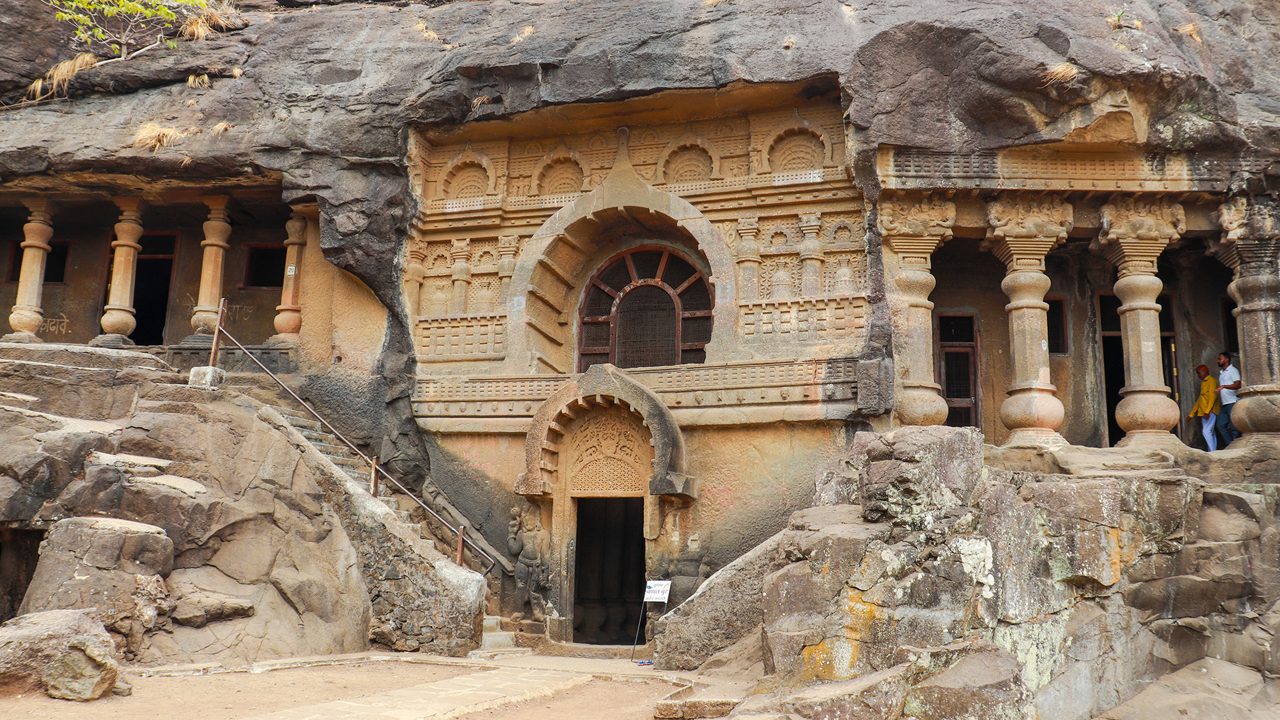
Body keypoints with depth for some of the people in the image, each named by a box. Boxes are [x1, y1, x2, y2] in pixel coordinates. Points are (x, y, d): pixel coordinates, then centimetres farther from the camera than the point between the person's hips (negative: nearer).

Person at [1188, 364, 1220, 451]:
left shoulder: (1211, 380, -4)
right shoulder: (1203, 383, 22)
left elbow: (1213, 396, -15)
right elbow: (1199, 400, 25)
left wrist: (1207, 411, -24)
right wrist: (1191, 414, 24)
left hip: (1210, 411, -9)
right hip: (1204, 413, 9)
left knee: (1206, 431, -17)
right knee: (1211, 433, 7)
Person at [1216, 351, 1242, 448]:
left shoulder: (1233, 370, -5)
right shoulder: (1221, 373, 21)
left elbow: (1238, 385, -18)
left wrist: (1224, 386, -30)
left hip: (1232, 403, -8)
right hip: (1224, 404, 8)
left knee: (1234, 427, -7)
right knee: (1221, 425, 3)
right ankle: (1230, 445, 6)